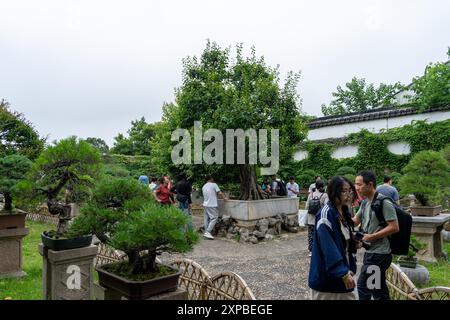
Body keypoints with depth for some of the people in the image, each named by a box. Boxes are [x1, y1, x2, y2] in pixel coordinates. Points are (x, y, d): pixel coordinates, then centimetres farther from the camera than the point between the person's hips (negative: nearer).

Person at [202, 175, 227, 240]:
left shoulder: (204, 187, 13)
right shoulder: (214, 184, -7)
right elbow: (220, 193, -11)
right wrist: (224, 198, 4)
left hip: (205, 205, 7)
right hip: (212, 205, -7)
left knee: (206, 219, 11)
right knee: (214, 218, -4)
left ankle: (206, 232, 15)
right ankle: (208, 232, -11)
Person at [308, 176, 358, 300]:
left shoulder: (344, 212, 7)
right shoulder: (325, 214, -20)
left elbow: (347, 244, 13)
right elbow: (329, 249, -24)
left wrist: (349, 269, 9)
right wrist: (343, 273, -25)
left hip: (342, 270, 8)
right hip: (327, 276, -8)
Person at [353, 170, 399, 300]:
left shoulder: (384, 202, -17)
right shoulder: (365, 203, 9)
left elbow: (394, 227, -21)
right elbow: (354, 221, 14)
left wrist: (372, 236, -19)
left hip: (379, 253, -9)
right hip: (371, 251, 9)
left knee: (363, 285, -4)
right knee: (378, 288, 17)